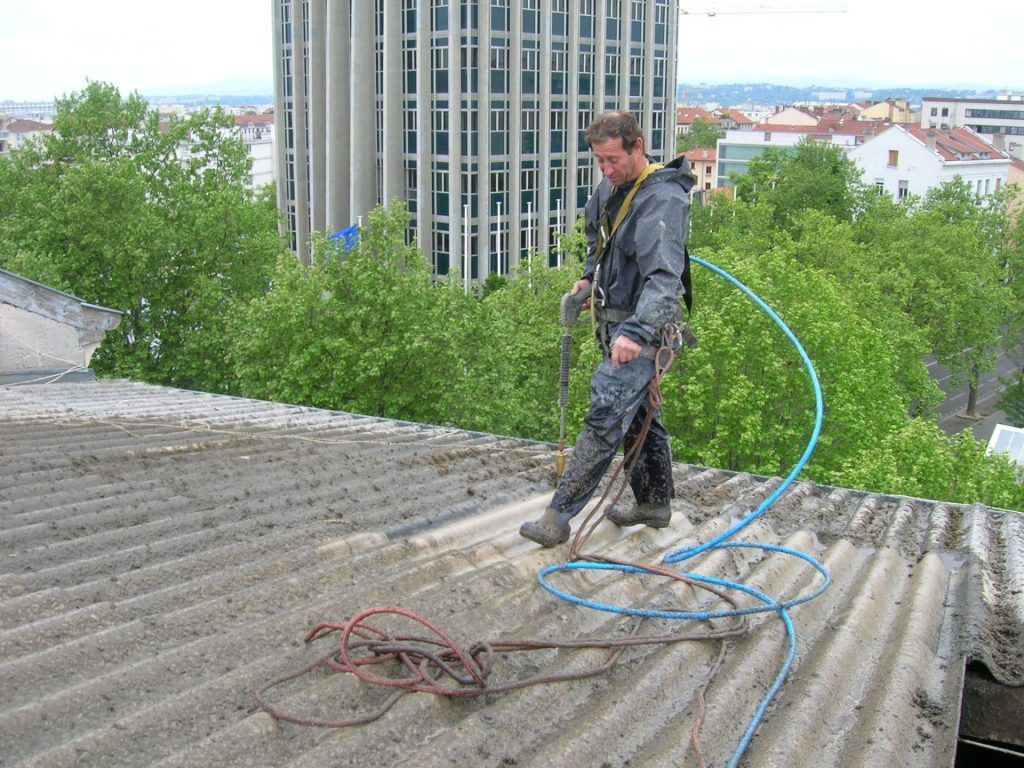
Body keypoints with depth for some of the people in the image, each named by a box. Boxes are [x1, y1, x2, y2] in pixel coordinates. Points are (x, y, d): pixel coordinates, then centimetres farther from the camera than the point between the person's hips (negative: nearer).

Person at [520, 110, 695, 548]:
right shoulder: (610, 190, 8)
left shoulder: (662, 200, -21)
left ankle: (559, 516, -9)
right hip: (616, 321, 10)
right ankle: (655, 504, 32)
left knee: (605, 419, -11)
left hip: (642, 330, -10)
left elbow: (663, 276, -36)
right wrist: (590, 277, 15)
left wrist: (636, 331, -48)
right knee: (640, 414, 18)